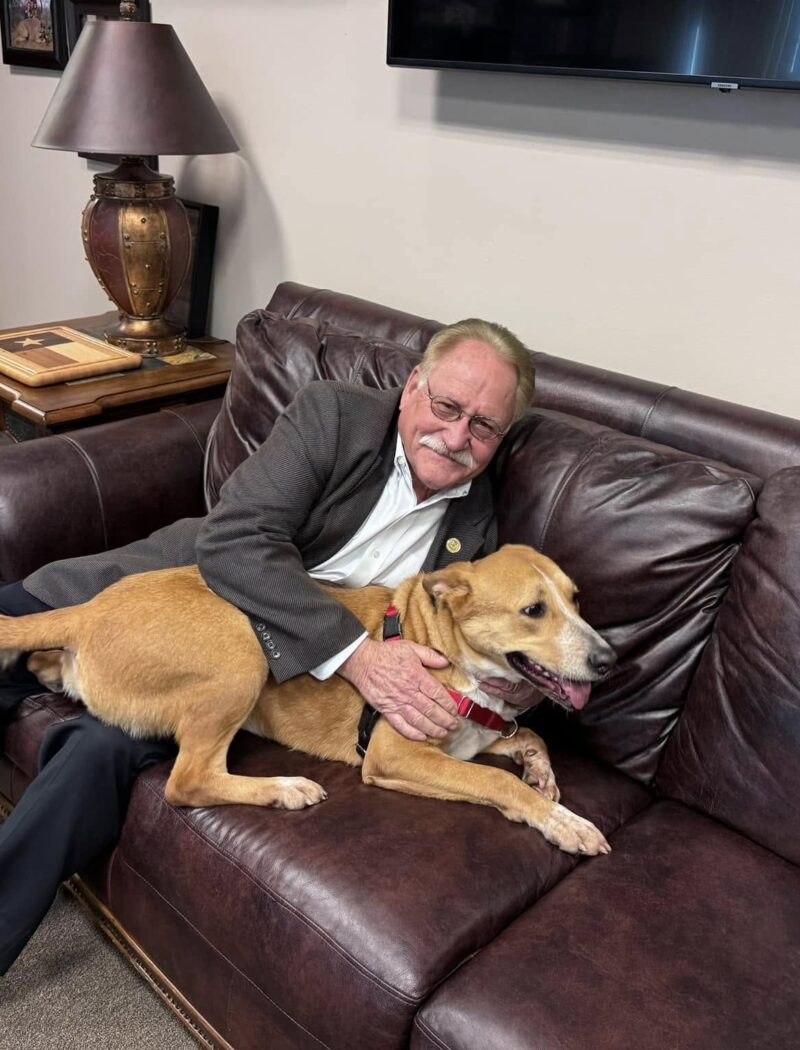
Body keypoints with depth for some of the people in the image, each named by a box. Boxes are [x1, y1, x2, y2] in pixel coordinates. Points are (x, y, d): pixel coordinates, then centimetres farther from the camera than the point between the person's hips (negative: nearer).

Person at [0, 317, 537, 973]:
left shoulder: (478, 530, 0)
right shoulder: (334, 415, -10)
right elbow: (234, 541, -22)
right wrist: (355, 653, -31)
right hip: (170, 586, 1)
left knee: (108, 748, -26)